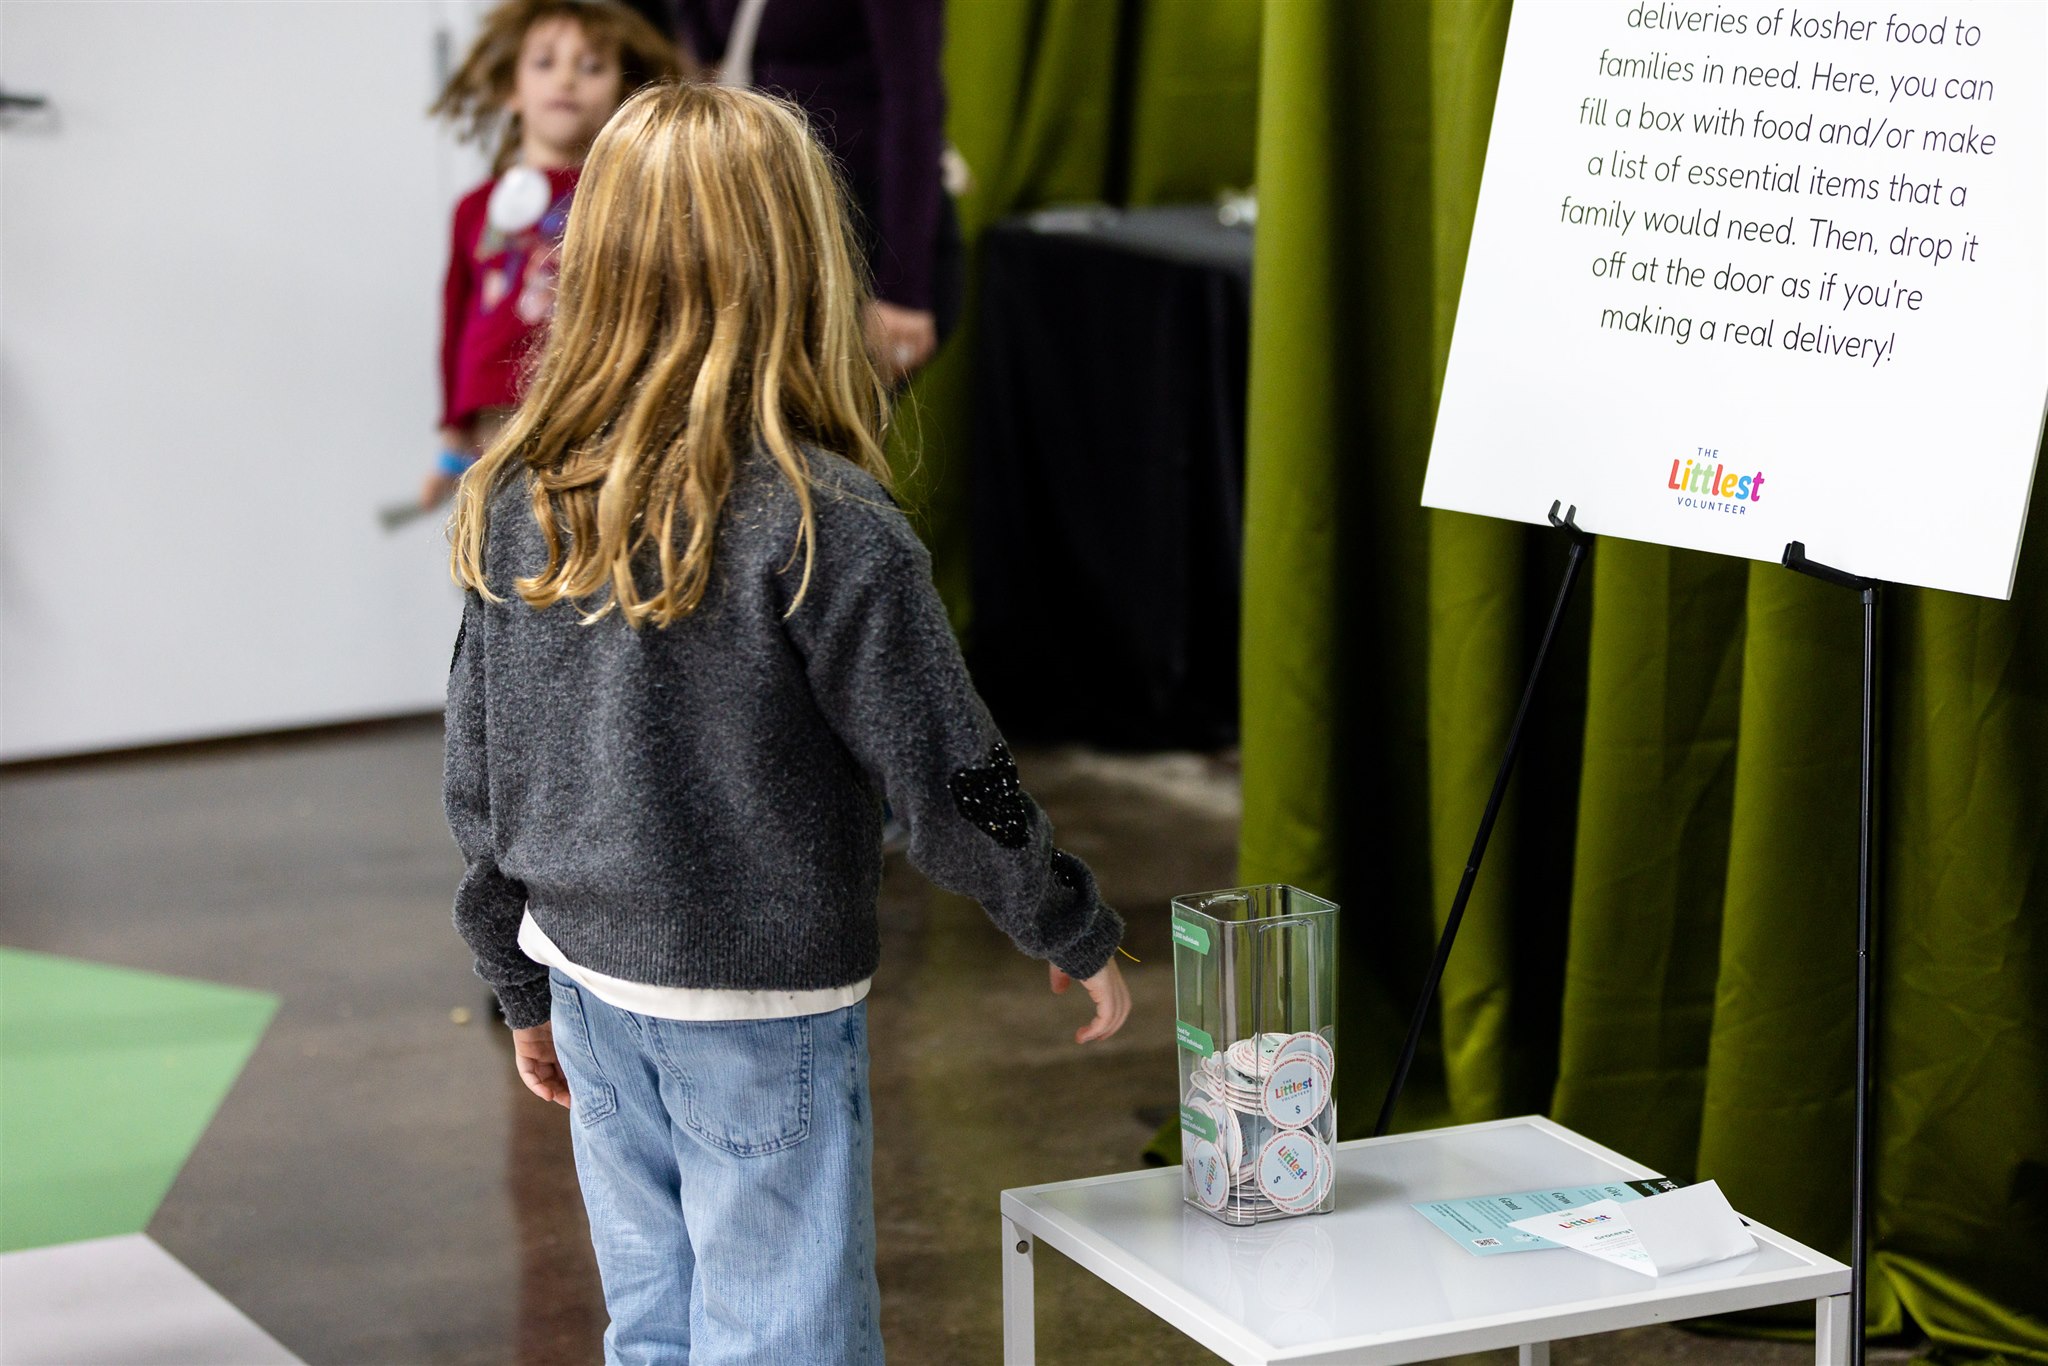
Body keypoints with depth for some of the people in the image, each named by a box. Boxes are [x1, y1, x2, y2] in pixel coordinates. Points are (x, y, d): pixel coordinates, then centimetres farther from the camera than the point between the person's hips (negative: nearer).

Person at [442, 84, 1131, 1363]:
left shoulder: (516, 504, -1)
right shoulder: (827, 530, -19)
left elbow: (480, 781, 6)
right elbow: (951, 780, -13)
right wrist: (1080, 937, 2)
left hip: (592, 983, 6)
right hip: (761, 1013, -6)